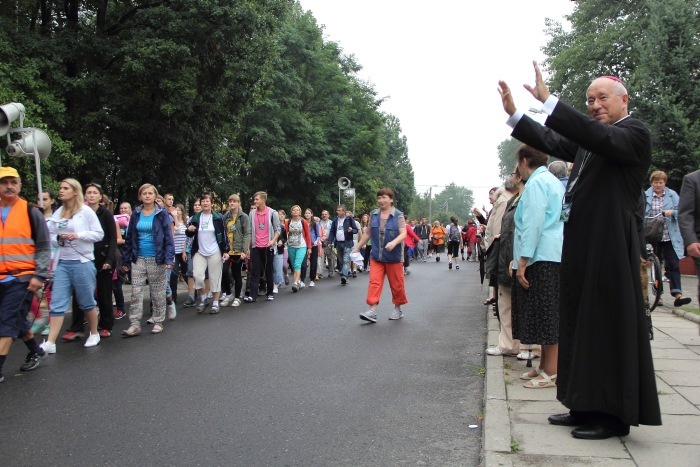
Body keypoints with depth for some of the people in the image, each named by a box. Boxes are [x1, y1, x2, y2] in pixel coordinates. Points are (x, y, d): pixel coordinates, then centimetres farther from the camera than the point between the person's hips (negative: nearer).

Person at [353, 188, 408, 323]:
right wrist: (357, 247, 12)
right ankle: (372, 311, -11)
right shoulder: (373, 215, 6)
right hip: (376, 256, 3)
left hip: (393, 256, -3)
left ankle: (398, 309, 24)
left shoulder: (398, 215, -5)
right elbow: (368, 233, 13)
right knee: (374, 282, -7)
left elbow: (403, 234, -13)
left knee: (396, 284, 7)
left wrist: (394, 242, -31)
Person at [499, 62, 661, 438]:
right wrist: (514, 113, 1)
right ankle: (587, 407, 25)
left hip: (609, 248, -8)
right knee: (581, 324, 13)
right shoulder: (590, 136, 17)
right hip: (580, 244, 9)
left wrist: (548, 100, -30)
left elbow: (598, 137, -25)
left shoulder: (633, 133, -8)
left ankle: (614, 416, 12)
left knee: (609, 327, -1)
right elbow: (553, 142, 10)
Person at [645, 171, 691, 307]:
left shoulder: (673, 195, 6)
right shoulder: (645, 196, 2)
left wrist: (672, 212, -16)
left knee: (673, 265, -6)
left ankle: (677, 295, -11)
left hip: (670, 237, 0)